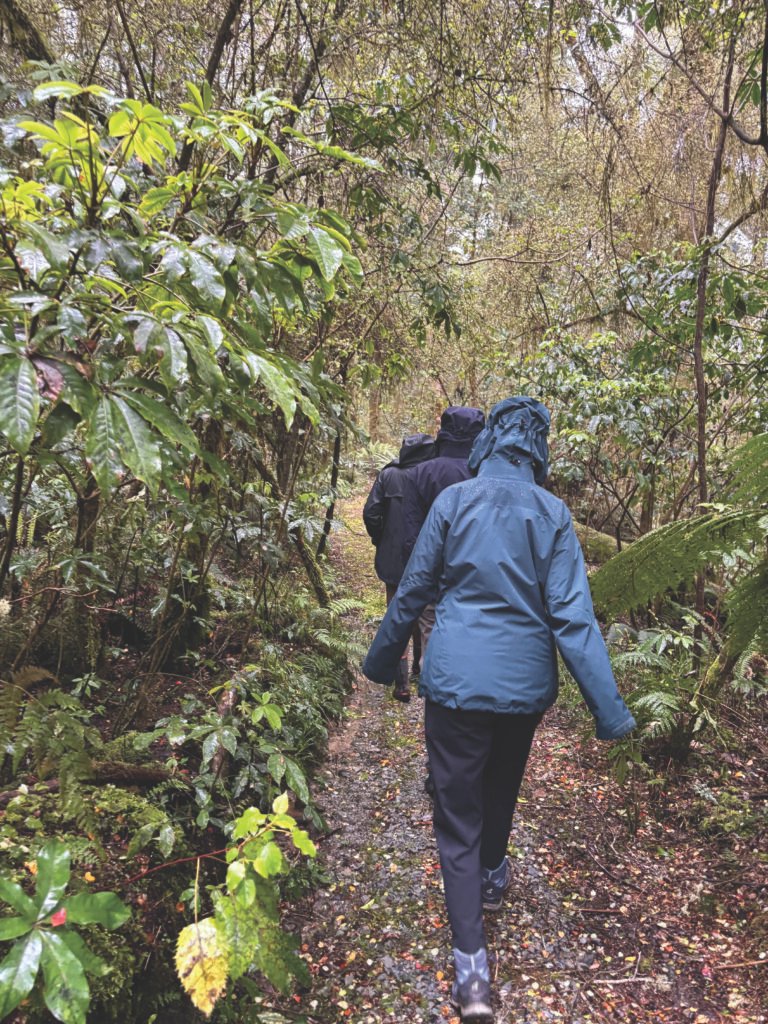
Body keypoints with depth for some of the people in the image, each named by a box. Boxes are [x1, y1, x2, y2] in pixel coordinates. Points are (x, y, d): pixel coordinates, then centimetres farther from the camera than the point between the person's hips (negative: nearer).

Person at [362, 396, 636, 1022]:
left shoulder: (454, 500, -7)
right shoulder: (552, 513, -5)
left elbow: (413, 590, -1)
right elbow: (572, 615, -9)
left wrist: (382, 659, 13)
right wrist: (608, 708, -5)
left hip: (455, 681, -2)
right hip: (525, 685, 2)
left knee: (458, 814, 7)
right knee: (503, 784, 28)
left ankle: (473, 970, 4)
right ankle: (492, 876, 53)